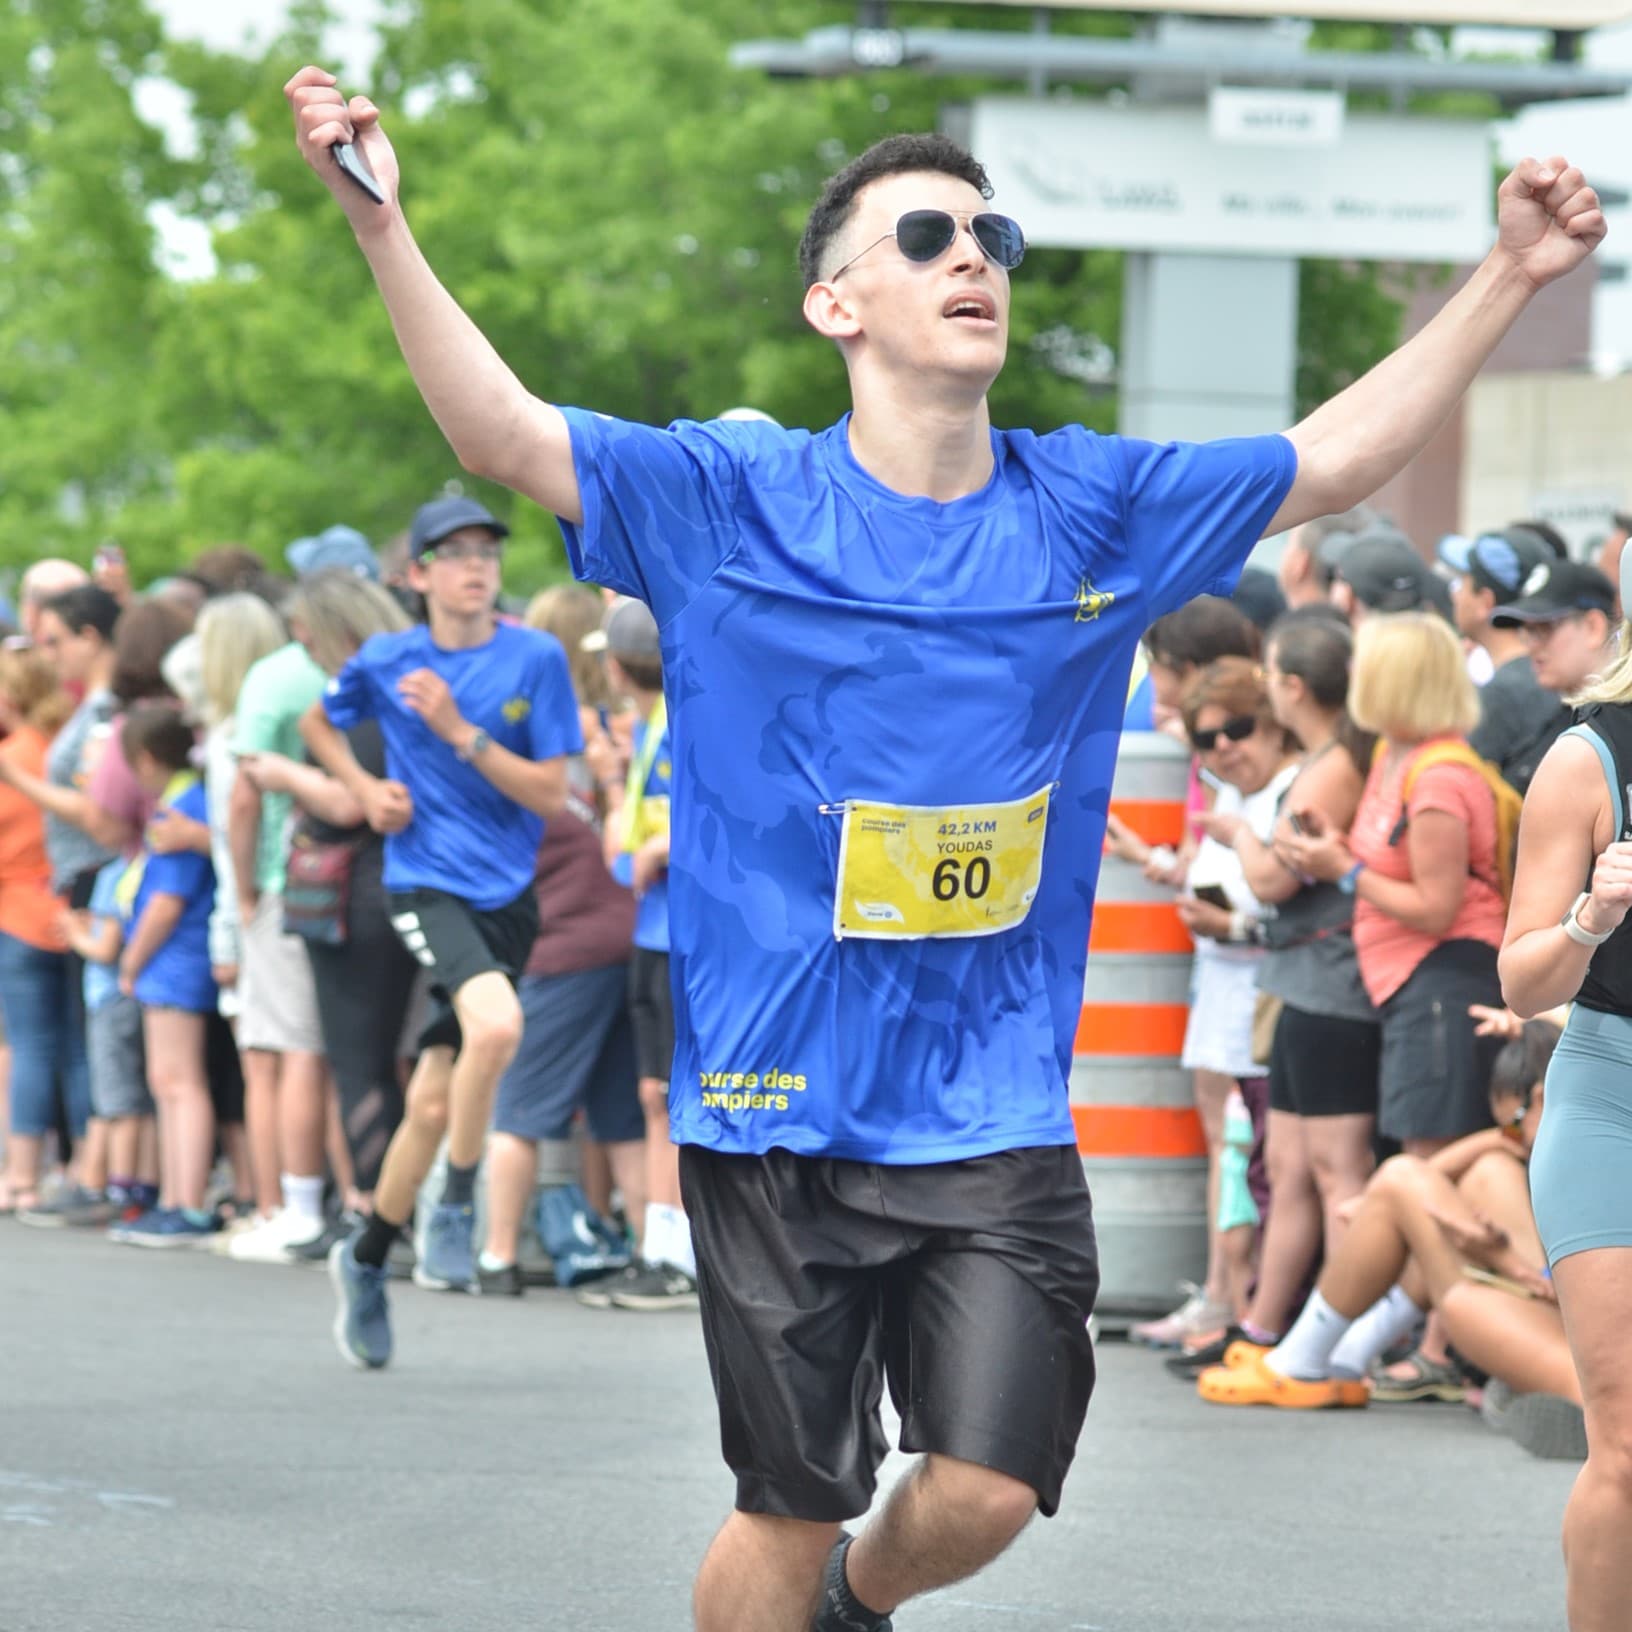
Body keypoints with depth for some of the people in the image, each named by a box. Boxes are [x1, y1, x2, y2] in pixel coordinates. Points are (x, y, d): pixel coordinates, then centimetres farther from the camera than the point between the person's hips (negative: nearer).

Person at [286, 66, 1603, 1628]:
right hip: (780, 1104, -2)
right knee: (789, 1506, 3)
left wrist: (1509, 275, 11)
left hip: (999, 1108, 2)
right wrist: (380, 223, -24)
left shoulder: (1096, 510, 4)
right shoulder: (731, 504, -5)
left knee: (985, 1491, -4)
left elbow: (1339, 457, 14)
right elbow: (501, 434, -11)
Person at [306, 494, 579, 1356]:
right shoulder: (386, 661, 1)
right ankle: (455, 1211, -13)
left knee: (432, 1104, 7)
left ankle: (366, 1258, 28)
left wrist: (459, 731, -15)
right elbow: (319, 724, 22)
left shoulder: (536, 660, -1)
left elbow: (550, 795, -5)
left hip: (507, 893, 2)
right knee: (495, 1024, -31)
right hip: (427, 881, -2)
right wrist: (367, 789, 5)